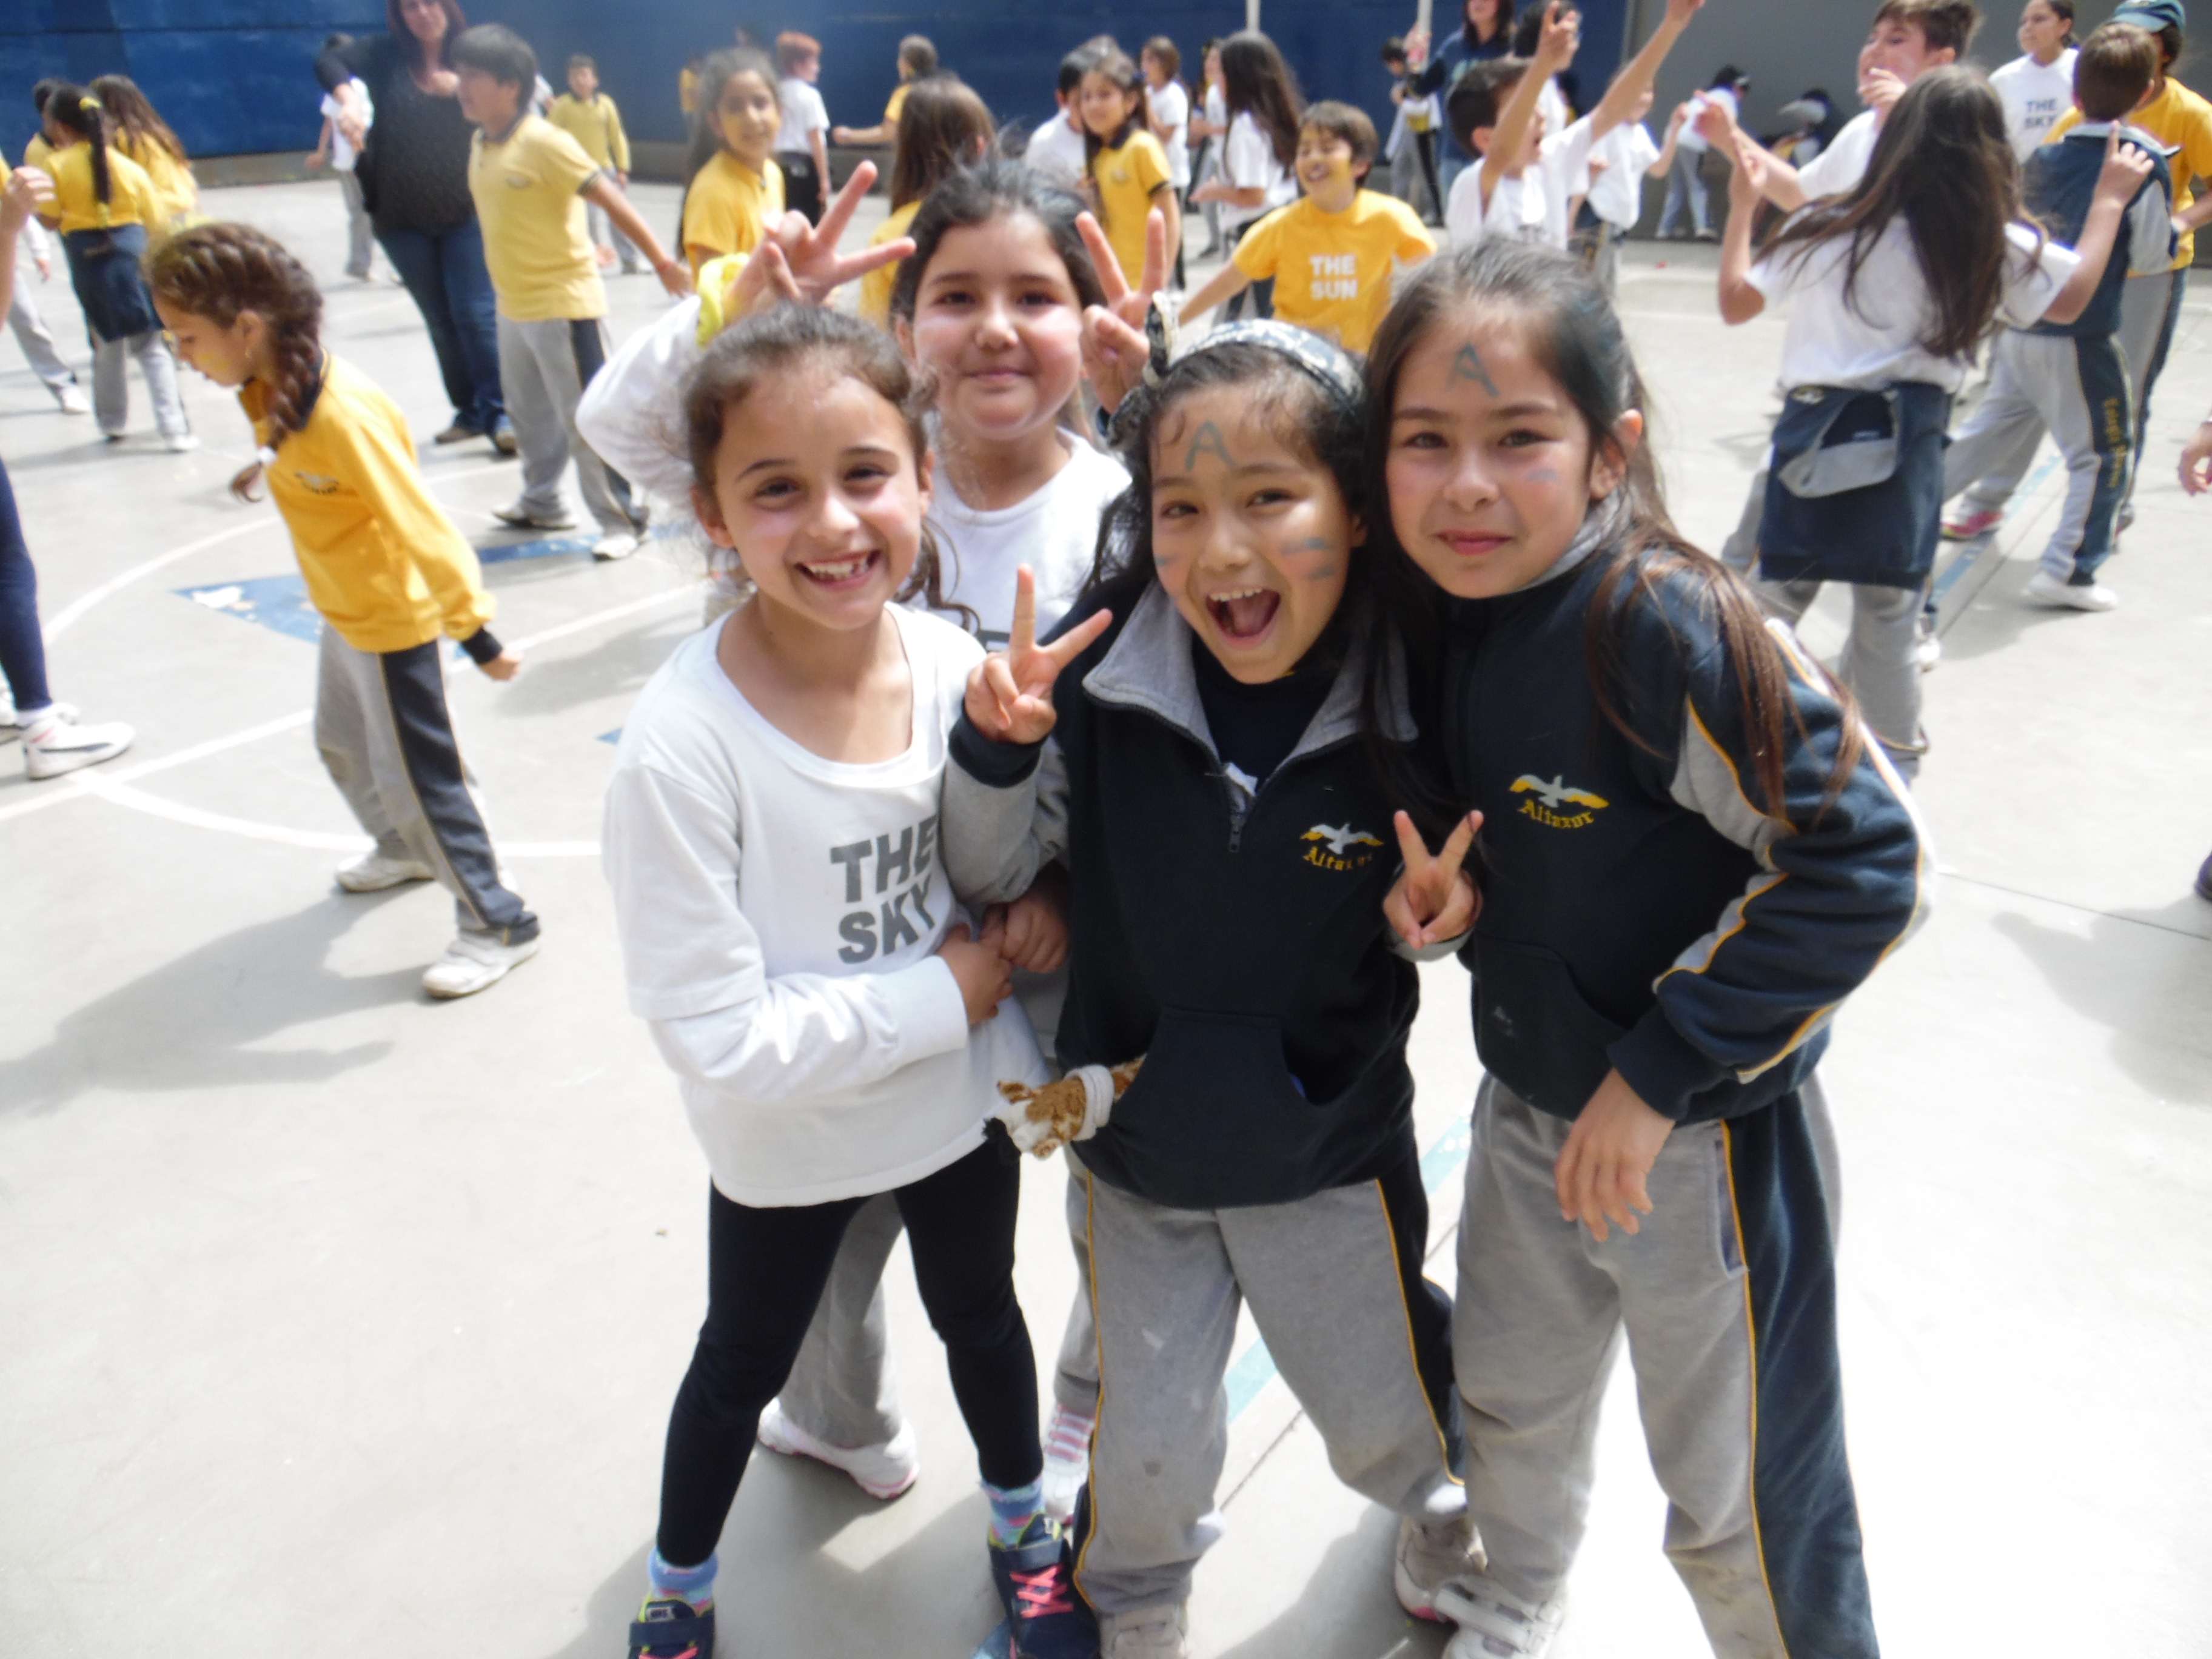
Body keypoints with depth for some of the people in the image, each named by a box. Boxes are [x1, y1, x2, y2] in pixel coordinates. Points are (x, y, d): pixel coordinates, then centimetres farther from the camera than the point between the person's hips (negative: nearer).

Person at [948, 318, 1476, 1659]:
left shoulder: (1406, 705, -20)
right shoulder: (1101, 674, -20)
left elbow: (1436, 899, -3)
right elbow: (994, 873, -9)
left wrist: (1431, 925, -25)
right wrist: (996, 750, -28)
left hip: (1330, 1144, 0)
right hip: (1140, 1139, 1)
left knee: (1380, 1417, 23)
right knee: (1151, 1443, 19)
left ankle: (1439, 1491, 61)